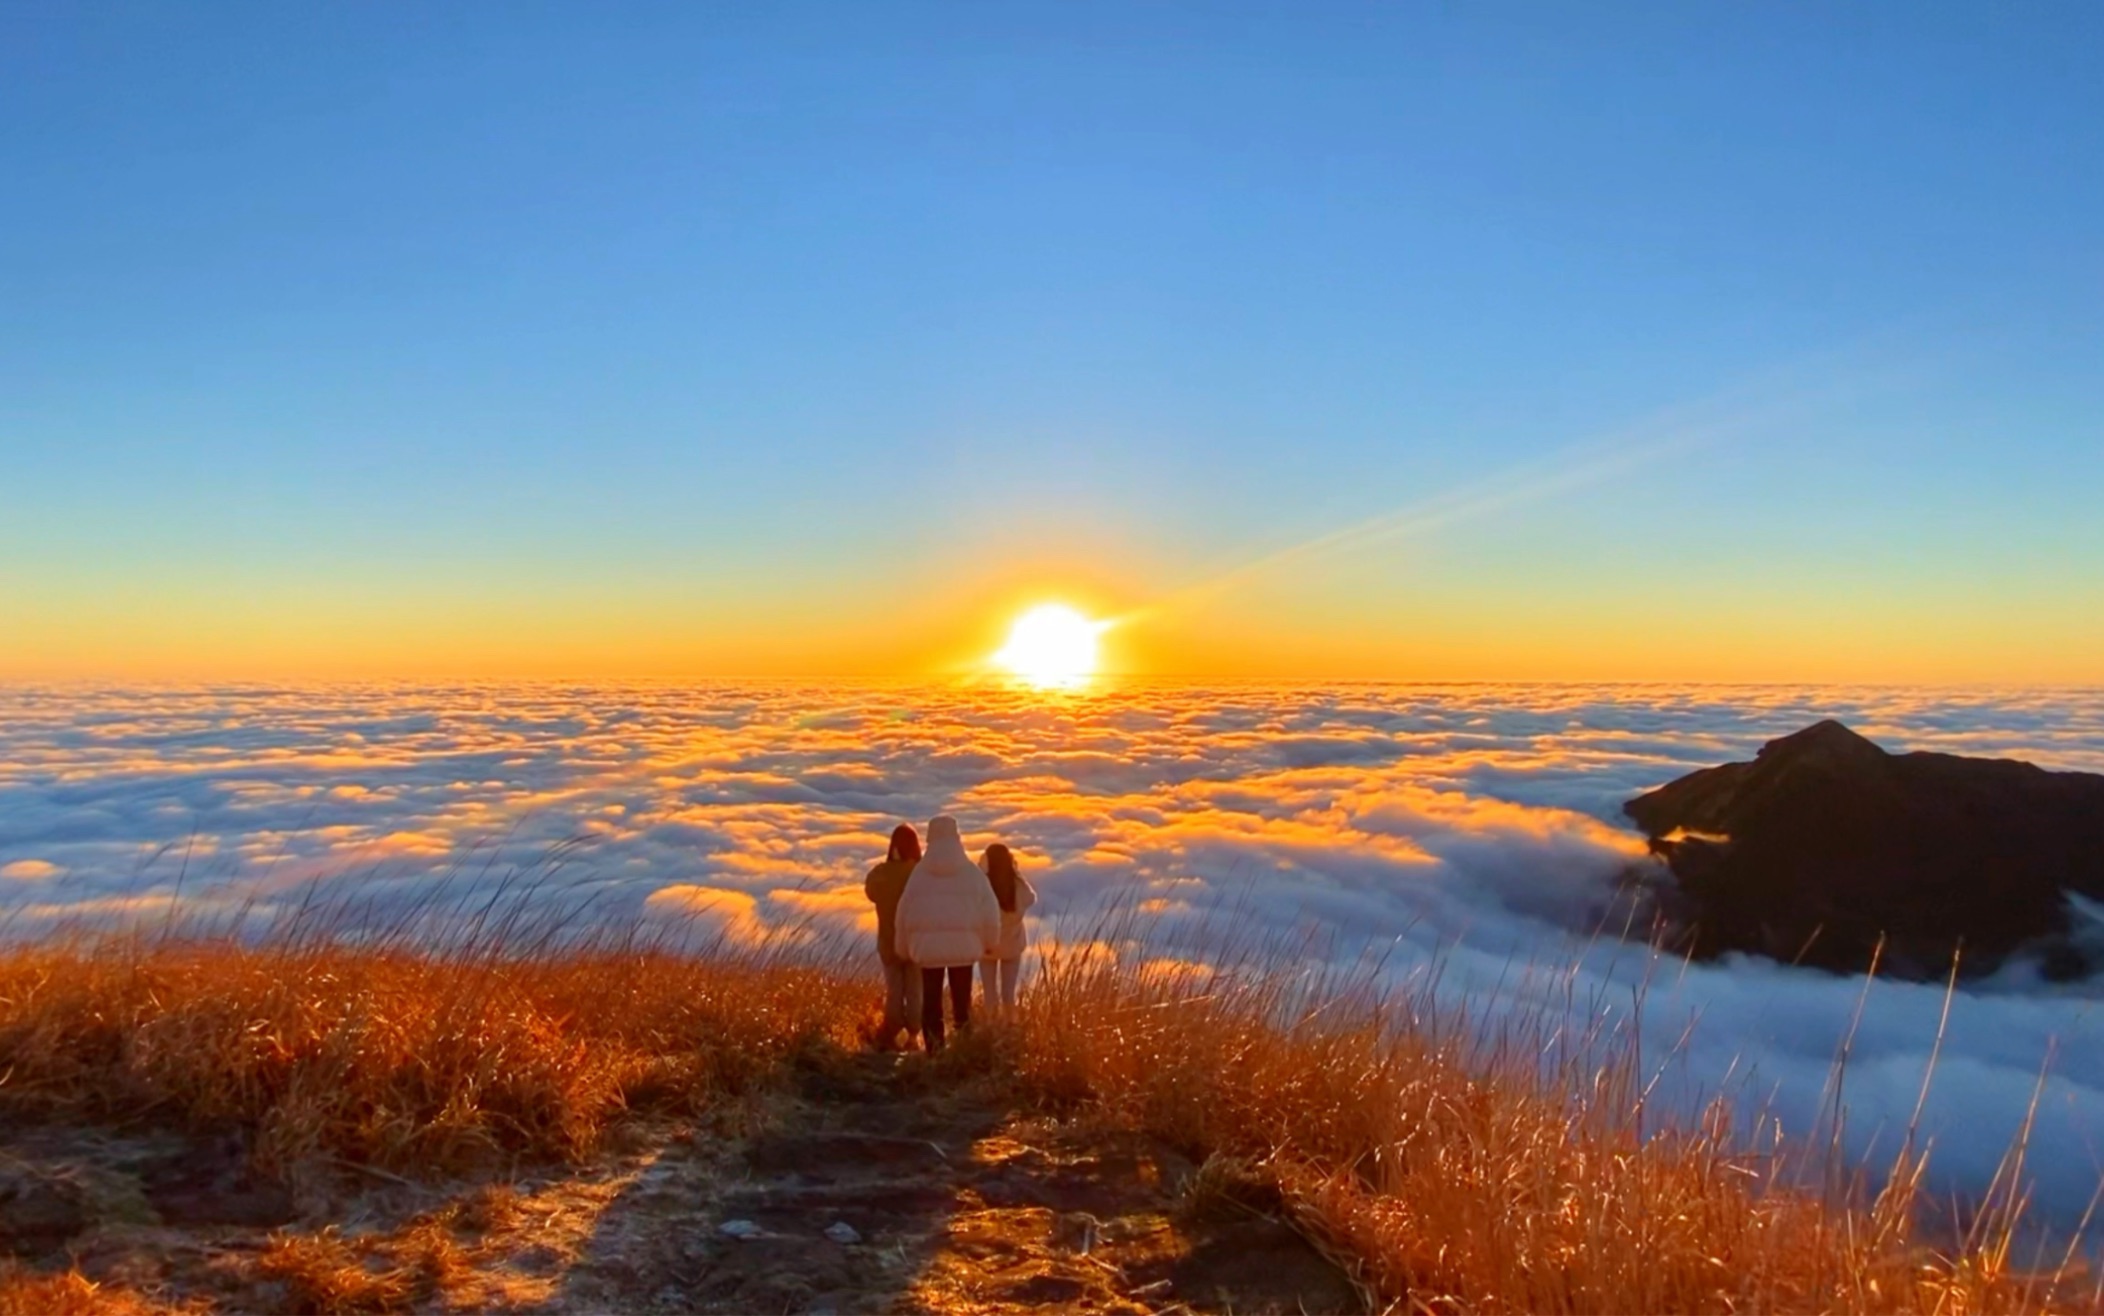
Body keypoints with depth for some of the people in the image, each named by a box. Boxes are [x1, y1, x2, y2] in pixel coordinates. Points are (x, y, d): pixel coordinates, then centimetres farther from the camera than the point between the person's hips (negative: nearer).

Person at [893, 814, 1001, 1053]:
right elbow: (990, 909, 0)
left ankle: (934, 1052, 3)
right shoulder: (971, 871, -3)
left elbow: (904, 910, 2)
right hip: (963, 945, 0)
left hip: (928, 944, 0)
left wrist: (904, 947, 14)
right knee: (962, 1001, 10)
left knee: (931, 1000, 7)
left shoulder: (920, 871, -2)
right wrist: (991, 942, 15)